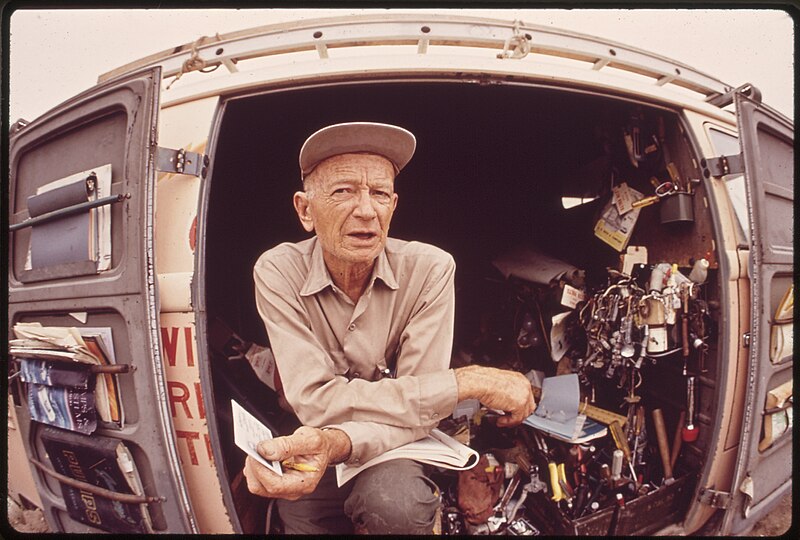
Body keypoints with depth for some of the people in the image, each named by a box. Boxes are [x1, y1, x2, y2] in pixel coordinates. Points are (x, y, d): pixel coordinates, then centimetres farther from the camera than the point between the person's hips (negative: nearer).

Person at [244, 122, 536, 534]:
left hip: (396, 443, -2)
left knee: (395, 501, -30)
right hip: (312, 443, 3)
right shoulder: (278, 272, -16)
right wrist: (471, 381, -27)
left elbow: (418, 410, -19)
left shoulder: (429, 269, -17)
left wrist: (338, 443, -40)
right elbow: (316, 401, -24)